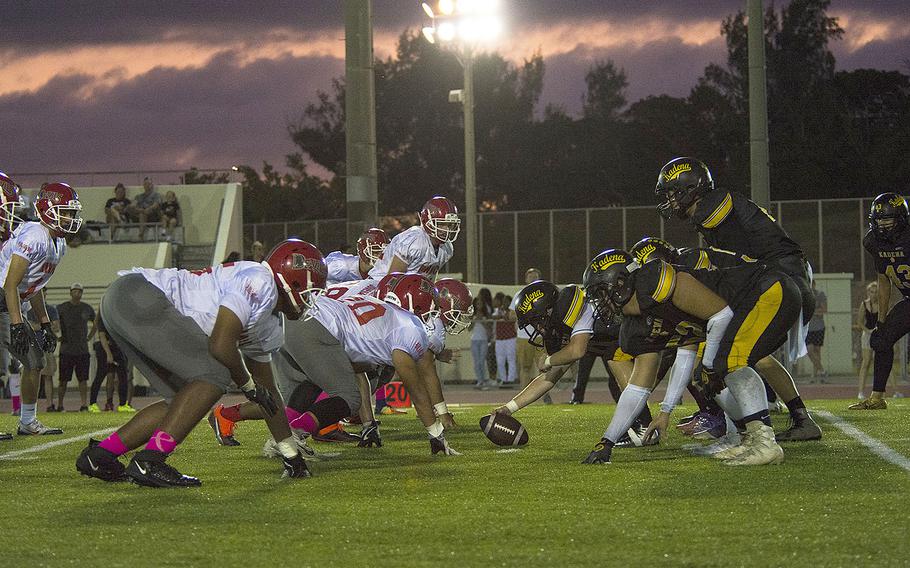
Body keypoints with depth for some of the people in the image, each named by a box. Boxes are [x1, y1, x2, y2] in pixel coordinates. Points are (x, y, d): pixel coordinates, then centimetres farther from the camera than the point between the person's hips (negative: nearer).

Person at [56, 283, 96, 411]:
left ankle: (84, 405, 1)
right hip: (66, 350, -2)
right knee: (63, 379, 0)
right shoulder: (62, 308, 0)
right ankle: (60, 405, 6)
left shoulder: (87, 308, 10)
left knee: (83, 379, 0)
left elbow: (96, 323, 24)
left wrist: (89, 337, 14)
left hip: (83, 350, 2)